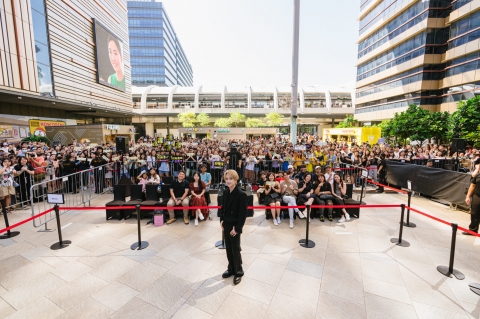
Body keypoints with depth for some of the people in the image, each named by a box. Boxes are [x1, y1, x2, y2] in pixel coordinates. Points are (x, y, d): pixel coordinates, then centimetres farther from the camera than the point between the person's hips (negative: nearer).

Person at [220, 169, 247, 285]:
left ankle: (238, 272, 28)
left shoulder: (241, 194, -20)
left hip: (235, 227, -6)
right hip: (226, 225, 7)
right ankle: (231, 269, 38)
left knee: (235, 249, 8)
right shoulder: (225, 193, 1)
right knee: (228, 248, 19)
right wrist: (222, 221, 5)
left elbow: (243, 214, -19)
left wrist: (237, 228, -18)